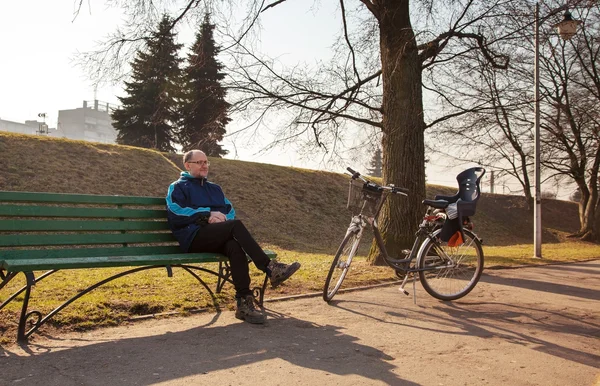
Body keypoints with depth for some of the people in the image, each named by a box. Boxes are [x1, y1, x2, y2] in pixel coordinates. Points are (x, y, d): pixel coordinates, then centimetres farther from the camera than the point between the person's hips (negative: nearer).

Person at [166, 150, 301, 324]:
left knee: (235, 247, -34)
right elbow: (175, 214, -6)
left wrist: (221, 218, -6)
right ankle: (270, 268, -35)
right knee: (236, 225, -31)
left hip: (219, 238, 4)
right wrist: (207, 215, -12)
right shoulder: (178, 187, 13)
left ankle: (244, 302, -42)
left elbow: (230, 211, 18)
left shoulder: (215, 188, 30)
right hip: (195, 238, -4)